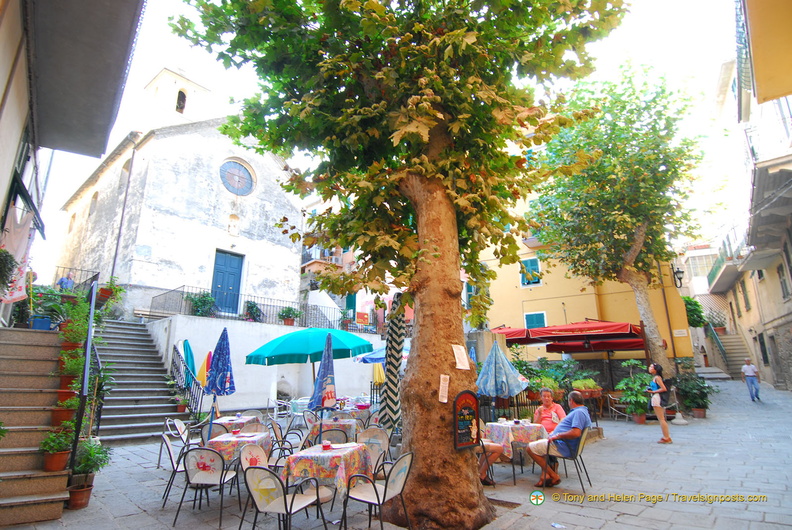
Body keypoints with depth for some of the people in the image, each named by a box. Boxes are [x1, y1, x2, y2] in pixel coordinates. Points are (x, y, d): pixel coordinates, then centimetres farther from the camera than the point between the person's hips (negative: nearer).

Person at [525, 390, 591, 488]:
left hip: (563, 447, -12)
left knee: (530, 448, -5)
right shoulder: (582, 411, 15)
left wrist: (557, 435, -24)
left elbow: (576, 433, -34)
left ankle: (554, 476, -1)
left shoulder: (579, 412, -20)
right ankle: (545, 475, 13)